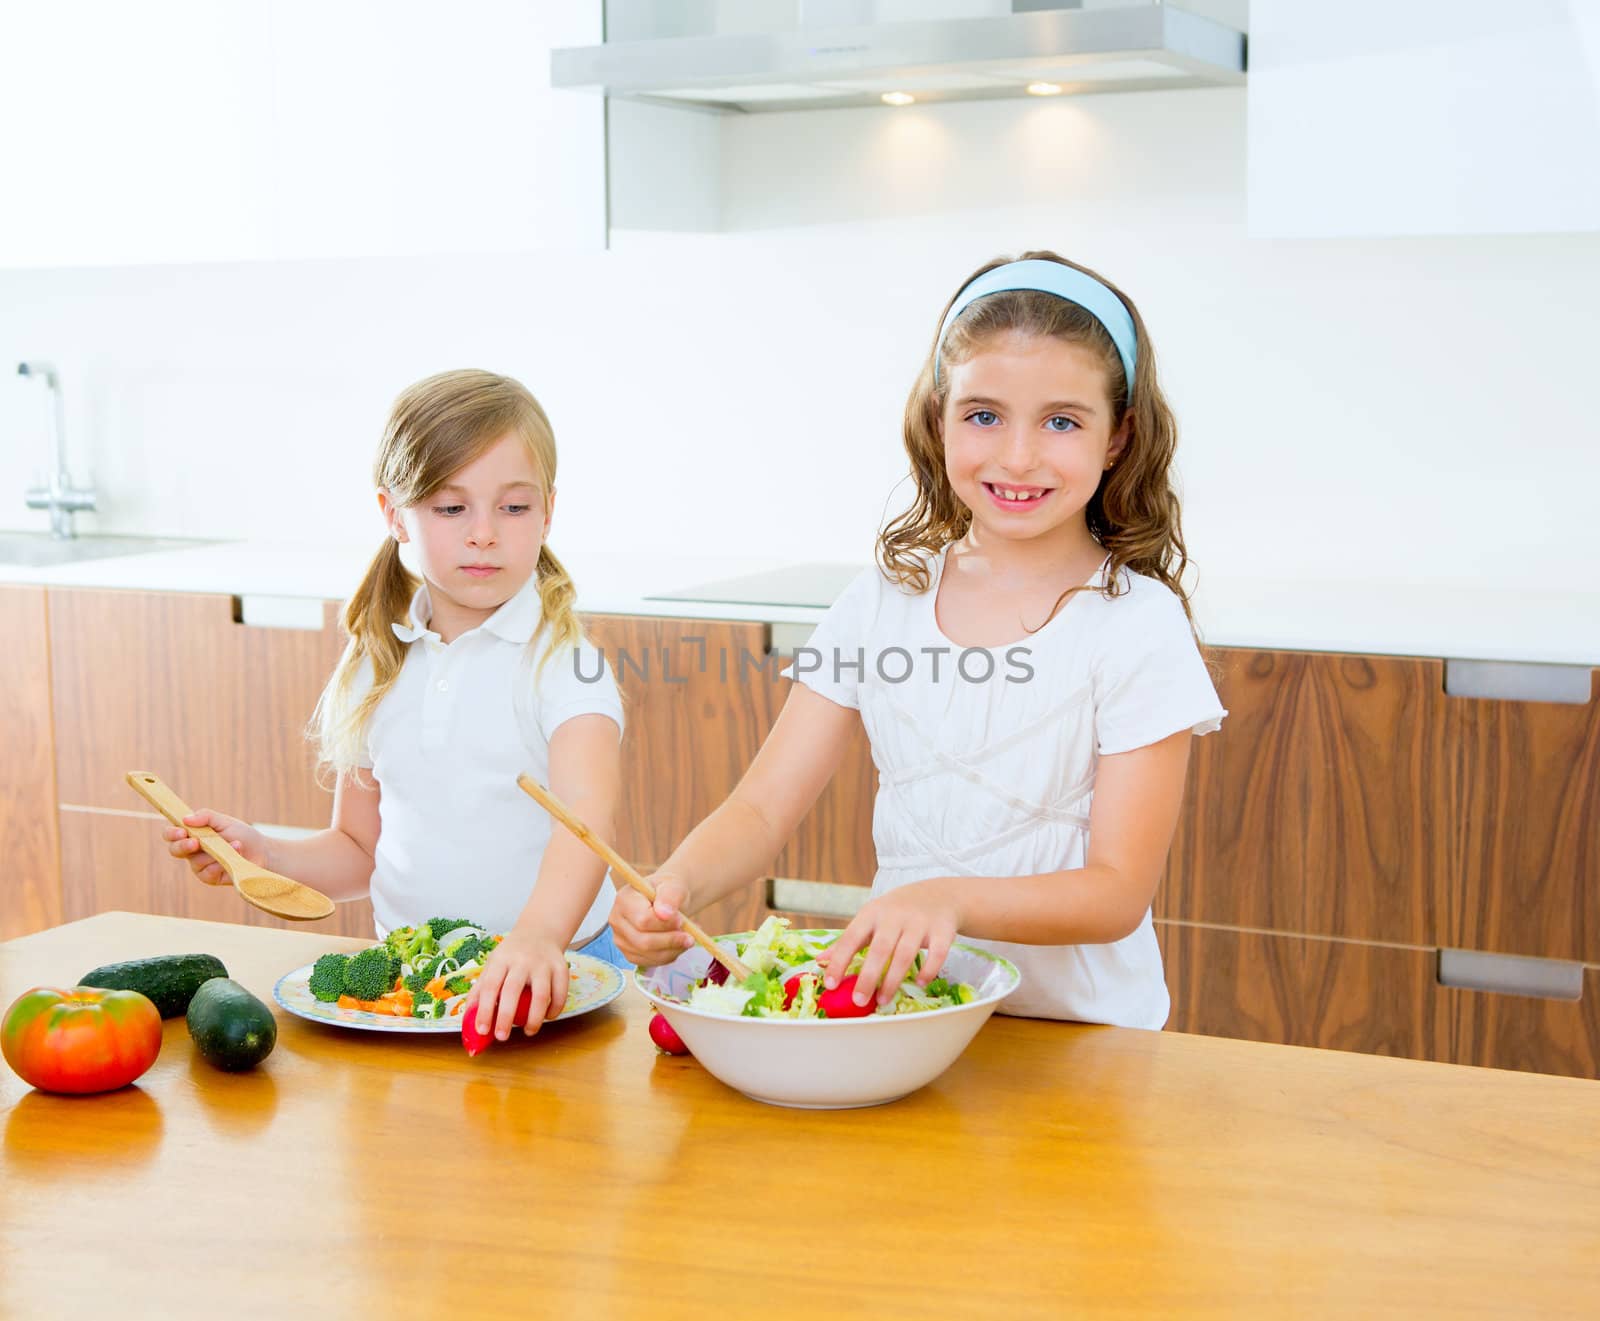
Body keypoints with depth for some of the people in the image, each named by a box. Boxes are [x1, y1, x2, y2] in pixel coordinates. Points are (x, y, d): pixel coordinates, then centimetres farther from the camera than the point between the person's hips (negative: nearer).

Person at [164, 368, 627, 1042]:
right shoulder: (374, 670, 10)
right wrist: (259, 853, 1)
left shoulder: (562, 664, -5)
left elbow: (584, 822, -23)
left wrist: (539, 935, -42)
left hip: (553, 968, -5)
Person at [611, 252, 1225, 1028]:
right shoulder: (886, 600, 6)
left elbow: (1118, 892, -10)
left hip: (1079, 1032, -3)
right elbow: (763, 810, 3)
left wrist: (950, 899, -28)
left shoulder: (1138, 625, -6)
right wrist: (678, 887, -19)